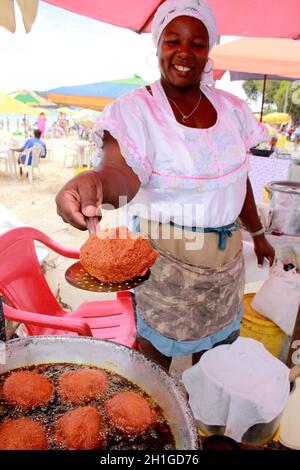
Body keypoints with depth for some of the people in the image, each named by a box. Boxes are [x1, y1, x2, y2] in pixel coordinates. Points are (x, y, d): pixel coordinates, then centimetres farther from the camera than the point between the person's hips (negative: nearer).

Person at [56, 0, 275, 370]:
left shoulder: (232, 109, 4)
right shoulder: (133, 110, -12)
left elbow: (238, 179, 13)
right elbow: (121, 170, -32)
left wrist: (257, 233, 20)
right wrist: (95, 181, -55)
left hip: (226, 253, 6)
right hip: (164, 255, -5)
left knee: (218, 345, 21)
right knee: (157, 346, 9)